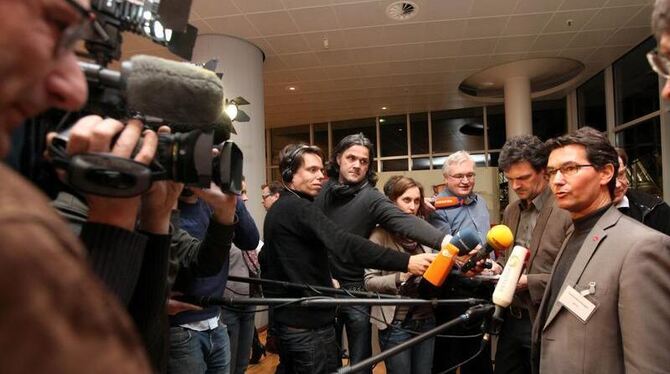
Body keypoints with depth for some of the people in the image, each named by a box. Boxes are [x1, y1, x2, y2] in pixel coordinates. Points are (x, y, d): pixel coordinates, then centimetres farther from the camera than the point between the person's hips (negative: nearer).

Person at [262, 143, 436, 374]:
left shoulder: (278, 209, 12)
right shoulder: (298, 208, -20)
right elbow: (346, 245, -33)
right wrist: (406, 262, -36)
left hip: (288, 318, 10)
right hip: (308, 322, -10)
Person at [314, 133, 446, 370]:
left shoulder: (371, 198, -12)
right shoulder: (322, 191, 1)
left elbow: (405, 223, -27)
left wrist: (445, 241, -44)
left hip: (356, 290, -3)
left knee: (360, 362, 10)